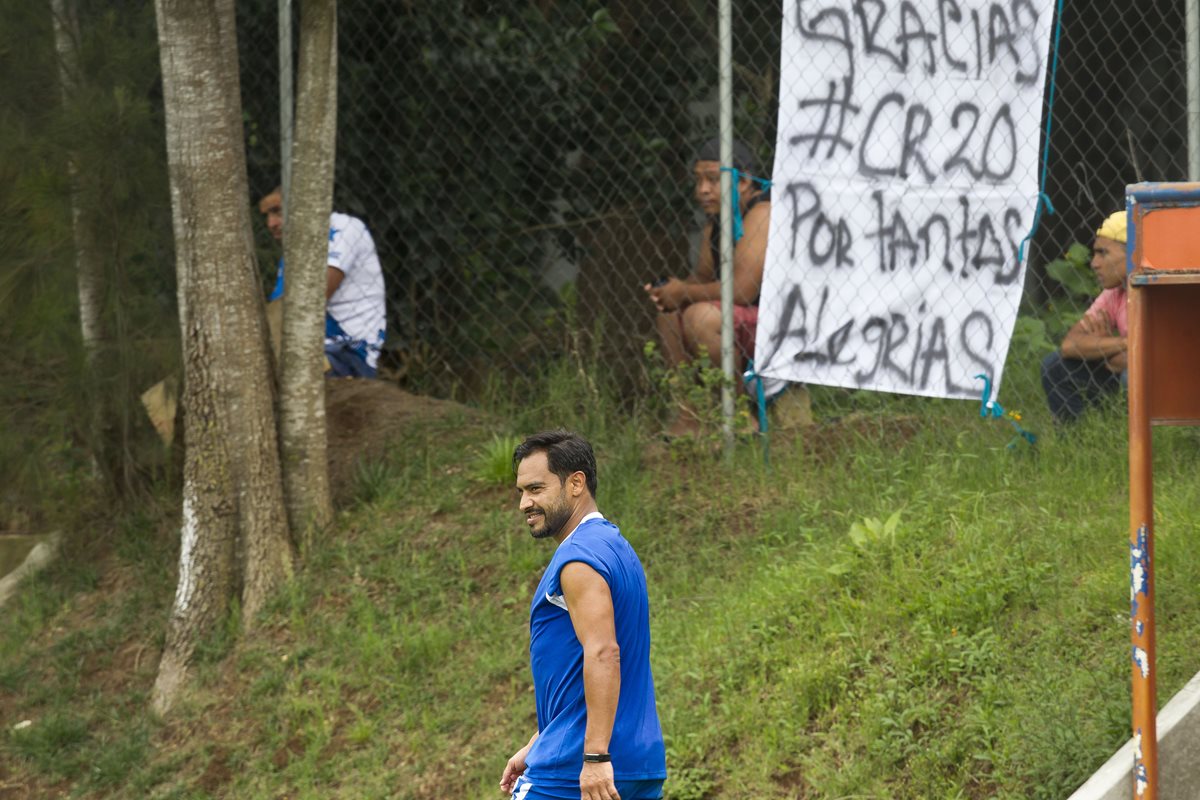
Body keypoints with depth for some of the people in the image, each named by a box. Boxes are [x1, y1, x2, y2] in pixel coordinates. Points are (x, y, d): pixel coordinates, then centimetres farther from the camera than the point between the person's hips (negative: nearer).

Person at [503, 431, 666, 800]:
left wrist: (596, 756, -29)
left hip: (571, 770, -9)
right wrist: (537, 747, 24)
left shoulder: (579, 558, -13)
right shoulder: (615, 545, 19)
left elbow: (603, 654, -24)